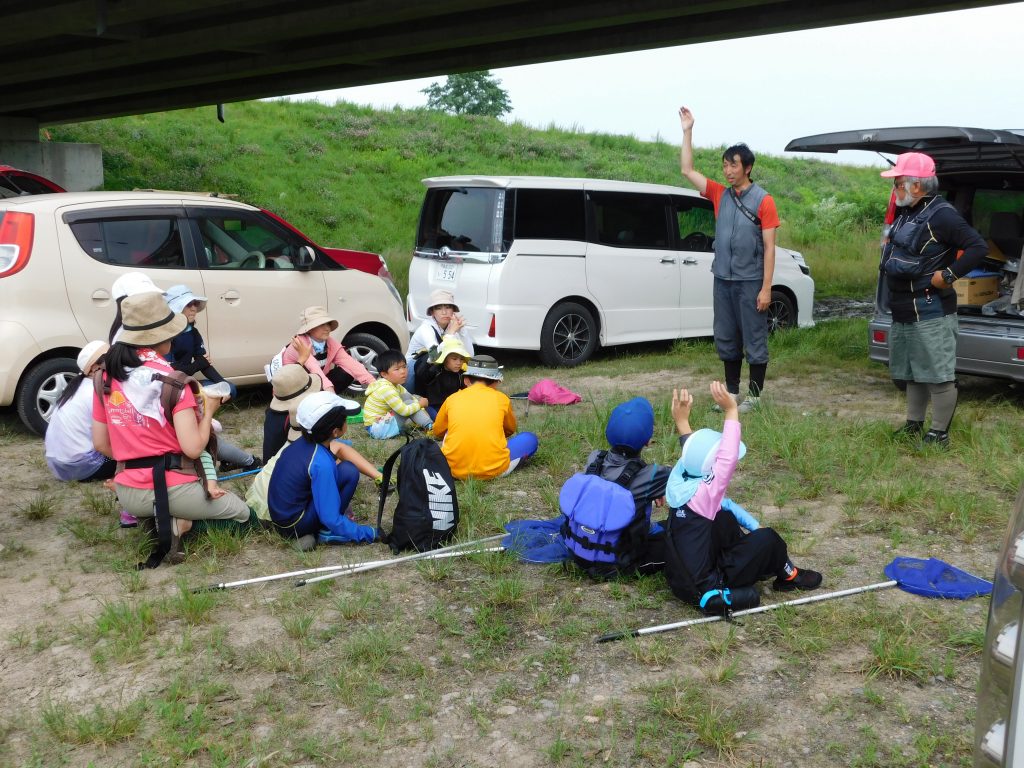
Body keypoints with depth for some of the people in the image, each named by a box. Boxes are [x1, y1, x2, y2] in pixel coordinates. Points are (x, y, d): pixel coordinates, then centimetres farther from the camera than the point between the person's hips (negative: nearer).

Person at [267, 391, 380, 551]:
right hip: (294, 525, -8)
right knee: (349, 472, -15)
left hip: (280, 513, 8)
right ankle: (327, 531, -1)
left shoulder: (306, 441, -6)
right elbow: (330, 519, -27)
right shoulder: (321, 463, -29)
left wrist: (379, 476, -6)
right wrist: (368, 534, -14)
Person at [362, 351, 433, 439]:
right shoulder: (386, 389, -24)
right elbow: (404, 411, -24)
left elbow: (412, 398, 11)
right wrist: (420, 404, -10)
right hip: (376, 428, -10)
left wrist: (422, 410, -3)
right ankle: (430, 427, -13)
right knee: (408, 403, -16)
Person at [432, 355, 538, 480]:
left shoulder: (452, 399, 8)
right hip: (493, 470, -1)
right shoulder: (501, 398, 7)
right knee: (530, 439, 20)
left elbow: (437, 432, 25)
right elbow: (510, 430, 26)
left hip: (453, 469, 1)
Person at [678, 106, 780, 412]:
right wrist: (687, 131, 4)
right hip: (722, 280, 5)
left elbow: (769, 247, -8)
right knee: (726, 340, 11)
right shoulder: (719, 195, 8)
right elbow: (687, 170, 10)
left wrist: (766, 288, -13)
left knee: (754, 340, 3)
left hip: (750, 282, -5)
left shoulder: (763, 201, -5)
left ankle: (754, 395, 12)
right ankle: (731, 391, 23)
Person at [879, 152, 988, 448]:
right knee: (910, 372, 19)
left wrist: (949, 274, -22)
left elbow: (978, 247, -21)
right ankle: (914, 425, 31)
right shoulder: (906, 214, 12)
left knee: (938, 374, -2)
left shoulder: (941, 215, -17)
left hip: (931, 314, -10)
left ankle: (939, 434, 6)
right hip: (903, 312, 10)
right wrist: (889, 262, 10)